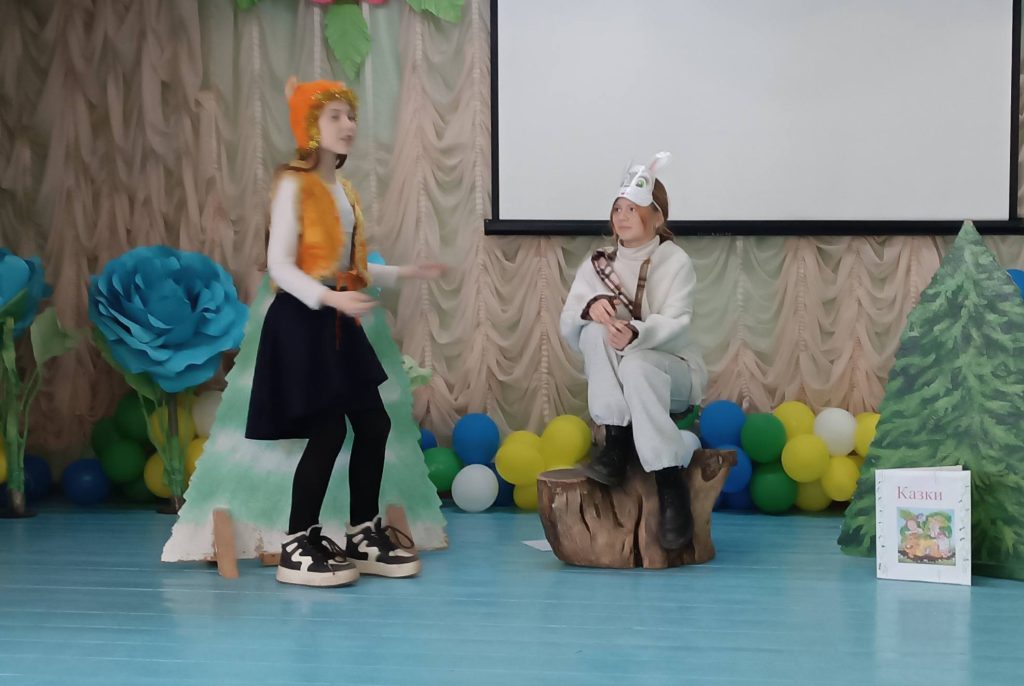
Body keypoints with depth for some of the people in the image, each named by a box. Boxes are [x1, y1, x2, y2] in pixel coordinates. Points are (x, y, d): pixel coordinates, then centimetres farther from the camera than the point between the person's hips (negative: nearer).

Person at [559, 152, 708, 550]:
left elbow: (676, 323, -23)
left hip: (673, 371, -3)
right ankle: (616, 444, -28)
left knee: (637, 364, -37)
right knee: (596, 332, -26)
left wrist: (635, 334, -45)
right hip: (616, 382, 4)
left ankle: (671, 488, -39)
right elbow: (567, 328, -6)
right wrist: (590, 306, -30)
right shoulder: (598, 264, 4)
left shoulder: (675, 262, -7)